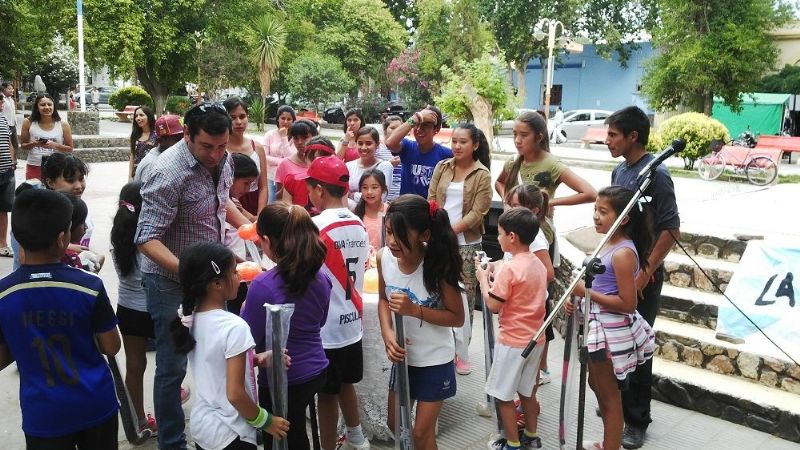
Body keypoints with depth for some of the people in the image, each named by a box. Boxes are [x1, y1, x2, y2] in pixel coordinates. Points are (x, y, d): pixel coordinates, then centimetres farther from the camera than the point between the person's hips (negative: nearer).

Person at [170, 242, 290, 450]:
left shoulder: (190, 319, -2)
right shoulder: (234, 327, -25)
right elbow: (235, 394, -24)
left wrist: (256, 359, 2)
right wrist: (266, 421, -10)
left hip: (200, 423, 7)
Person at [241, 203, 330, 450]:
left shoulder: (263, 286, -25)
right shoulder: (320, 278, -4)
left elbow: (249, 339, -15)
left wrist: (246, 309, 2)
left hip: (282, 381, -6)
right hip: (316, 372, 6)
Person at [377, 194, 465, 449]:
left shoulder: (439, 265, -26)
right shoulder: (384, 257, -15)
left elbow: (457, 318, -17)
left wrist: (415, 310, -30)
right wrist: (387, 333, -16)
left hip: (435, 359, -4)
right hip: (403, 354, 5)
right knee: (395, 424, 22)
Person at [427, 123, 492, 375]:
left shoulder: (482, 175, -3)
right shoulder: (442, 167, 7)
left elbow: (477, 213, -9)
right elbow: (431, 200, 5)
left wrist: (451, 231, -17)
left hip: (466, 243, -3)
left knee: (464, 297, 1)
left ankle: (461, 351, 12)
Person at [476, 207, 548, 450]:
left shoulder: (509, 268, -22)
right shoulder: (538, 264, 4)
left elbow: (493, 305, -19)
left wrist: (483, 278, -7)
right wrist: (497, 276, 8)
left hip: (513, 341, -8)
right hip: (535, 338, 8)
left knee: (503, 396, 7)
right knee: (527, 391, 22)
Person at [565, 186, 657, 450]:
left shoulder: (623, 253, -23)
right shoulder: (610, 245, 5)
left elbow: (627, 303, -25)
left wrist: (587, 292, -22)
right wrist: (580, 299, 2)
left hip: (611, 331, -10)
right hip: (600, 326, 10)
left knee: (610, 396, 6)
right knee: (597, 385, 24)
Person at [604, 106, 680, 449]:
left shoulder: (655, 174, -16)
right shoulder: (619, 171, 8)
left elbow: (671, 230, -18)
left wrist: (646, 271, -19)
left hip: (641, 275, -7)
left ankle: (636, 420, 16)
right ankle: (617, 404, 33)